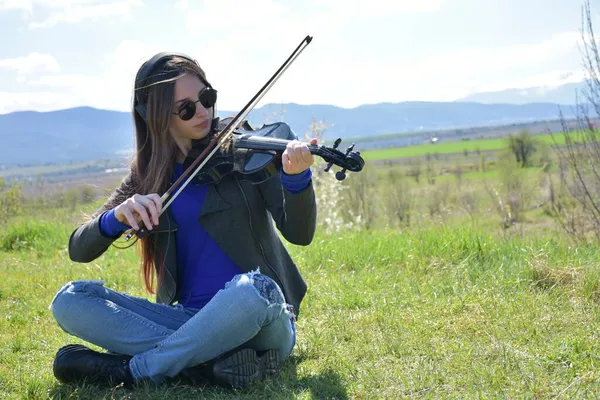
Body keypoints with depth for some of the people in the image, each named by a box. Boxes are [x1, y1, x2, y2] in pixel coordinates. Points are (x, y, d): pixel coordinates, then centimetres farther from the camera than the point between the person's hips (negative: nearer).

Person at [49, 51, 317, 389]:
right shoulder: (147, 174, 9)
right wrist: (117, 218, -20)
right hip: (190, 319, 3)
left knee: (248, 289, -38)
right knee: (69, 300, -13)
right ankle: (215, 360, -23)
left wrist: (297, 178, -27)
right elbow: (79, 250, 2)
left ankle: (132, 370, -19)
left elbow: (300, 234, -6)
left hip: (261, 322, -3)